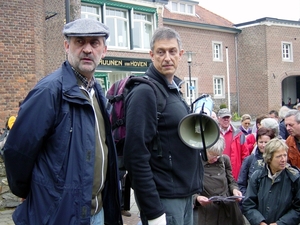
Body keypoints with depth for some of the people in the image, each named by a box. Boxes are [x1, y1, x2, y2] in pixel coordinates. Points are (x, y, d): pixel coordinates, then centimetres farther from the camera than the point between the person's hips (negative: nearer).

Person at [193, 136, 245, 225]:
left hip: (229, 209, 3)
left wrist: (234, 189, -9)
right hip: (208, 212, -3)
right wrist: (197, 198, -23)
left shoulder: (225, 159, 1)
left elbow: (231, 181, 12)